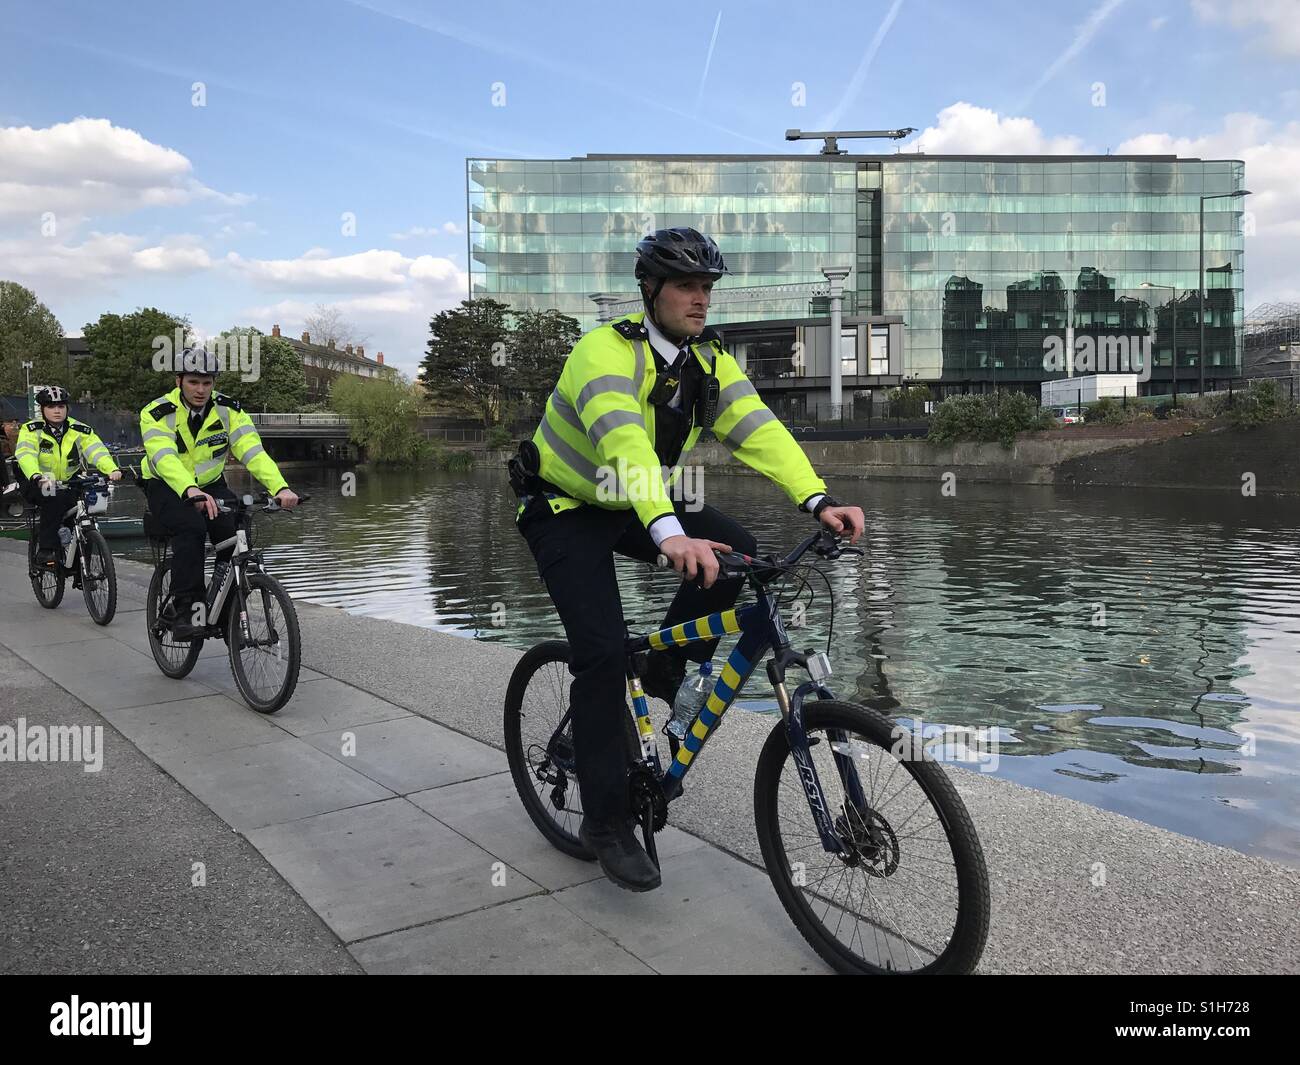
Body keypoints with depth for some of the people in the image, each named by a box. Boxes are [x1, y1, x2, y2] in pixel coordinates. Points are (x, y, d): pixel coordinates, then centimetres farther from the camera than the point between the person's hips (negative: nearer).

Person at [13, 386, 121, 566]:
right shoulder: (31, 430, -8)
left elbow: (97, 450, -20)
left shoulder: (80, 430, -3)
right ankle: (45, 549, -28)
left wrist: (112, 469, -42)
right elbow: (25, 455, -26)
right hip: (39, 487, -3)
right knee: (54, 498, -35)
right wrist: (36, 477, -48)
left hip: (70, 488, 3)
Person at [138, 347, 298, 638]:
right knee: (191, 528, -33)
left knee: (236, 534, -23)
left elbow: (253, 451, -25)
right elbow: (165, 458, -38)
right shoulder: (157, 413, -19)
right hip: (166, 487, -3)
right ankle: (182, 609, -24)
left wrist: (280, 487, -43)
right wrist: (190, 491, -58)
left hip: (210, 485, 3)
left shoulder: (228, 410, -12)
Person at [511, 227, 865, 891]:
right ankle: (605, 824, -5)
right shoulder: (606, 351, -26)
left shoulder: (708, 360, -5)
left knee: (737, 552, -18)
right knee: (603, 651, -19)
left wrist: (817, 500, -34)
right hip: (565, 511, -6)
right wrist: (669, 533, -59)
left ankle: (667, 673, 4)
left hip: (633, 506, 6)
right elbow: (622, 440, -44)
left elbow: (757, 429, -18)